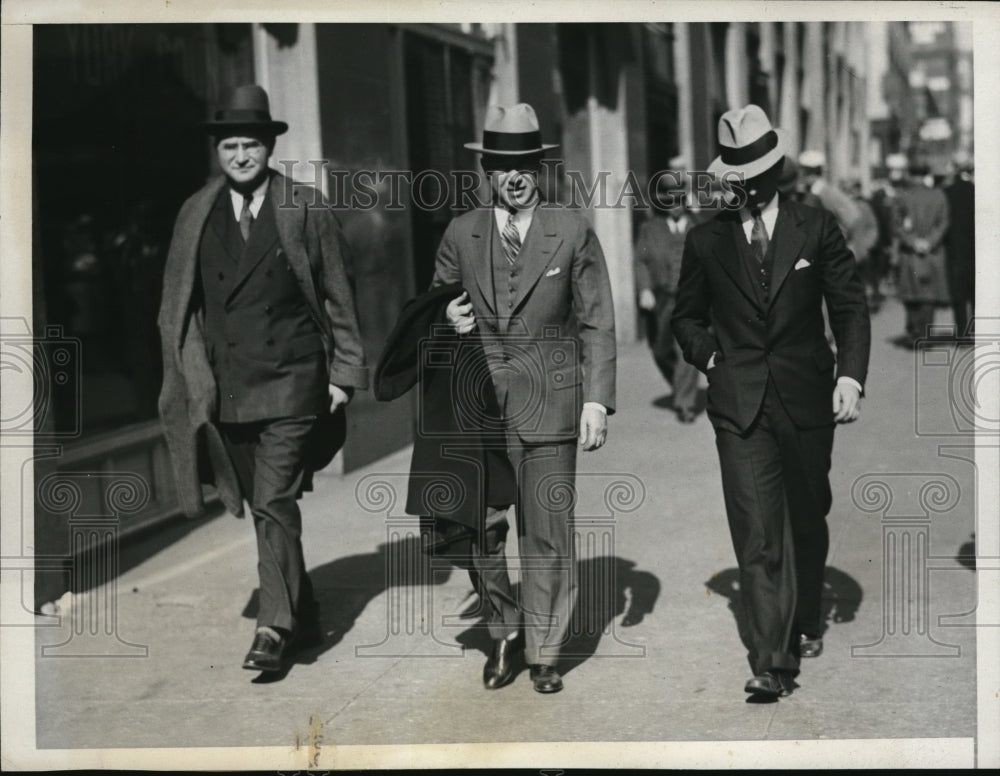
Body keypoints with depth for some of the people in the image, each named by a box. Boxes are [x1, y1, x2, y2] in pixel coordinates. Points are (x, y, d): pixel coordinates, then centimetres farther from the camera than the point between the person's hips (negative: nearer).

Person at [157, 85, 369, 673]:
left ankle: (275, 629, -8)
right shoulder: (195, 216, 8)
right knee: (260, 507, 10)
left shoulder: (307, 210, 0)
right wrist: (188, 375, 5)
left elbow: (338, 295, 3)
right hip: (225, 387, 4)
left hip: (291, 382, -4)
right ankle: (304, 618, 23)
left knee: (276, 504, -11)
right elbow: (178, 304, 11)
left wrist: (343, 372, 0)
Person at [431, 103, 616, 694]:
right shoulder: (460, 235, 7)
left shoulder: (573, 233, 1)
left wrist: (598, 400, -6)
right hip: (480, 401, 2)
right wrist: (448, 320, -5)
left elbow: (598, 323, 2)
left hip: (550, 401, -2)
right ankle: (504, 632, 22)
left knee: (549, 533, 1)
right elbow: (438, 304, 19)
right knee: (481, 527, -1)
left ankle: (545, 651, 15)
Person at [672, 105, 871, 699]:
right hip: (740, 406, -1)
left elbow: (851, 307, 3)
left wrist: (851, 376, -10)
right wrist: (711, 358, -1)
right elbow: (687, 316, 17)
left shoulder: (817, 229, 3)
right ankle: (772, 662, -9)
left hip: (807, 401, 1)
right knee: (757, 536, -8)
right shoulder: (707, 242, 5)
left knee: (807, 521, 14)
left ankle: (806, 623, 37)